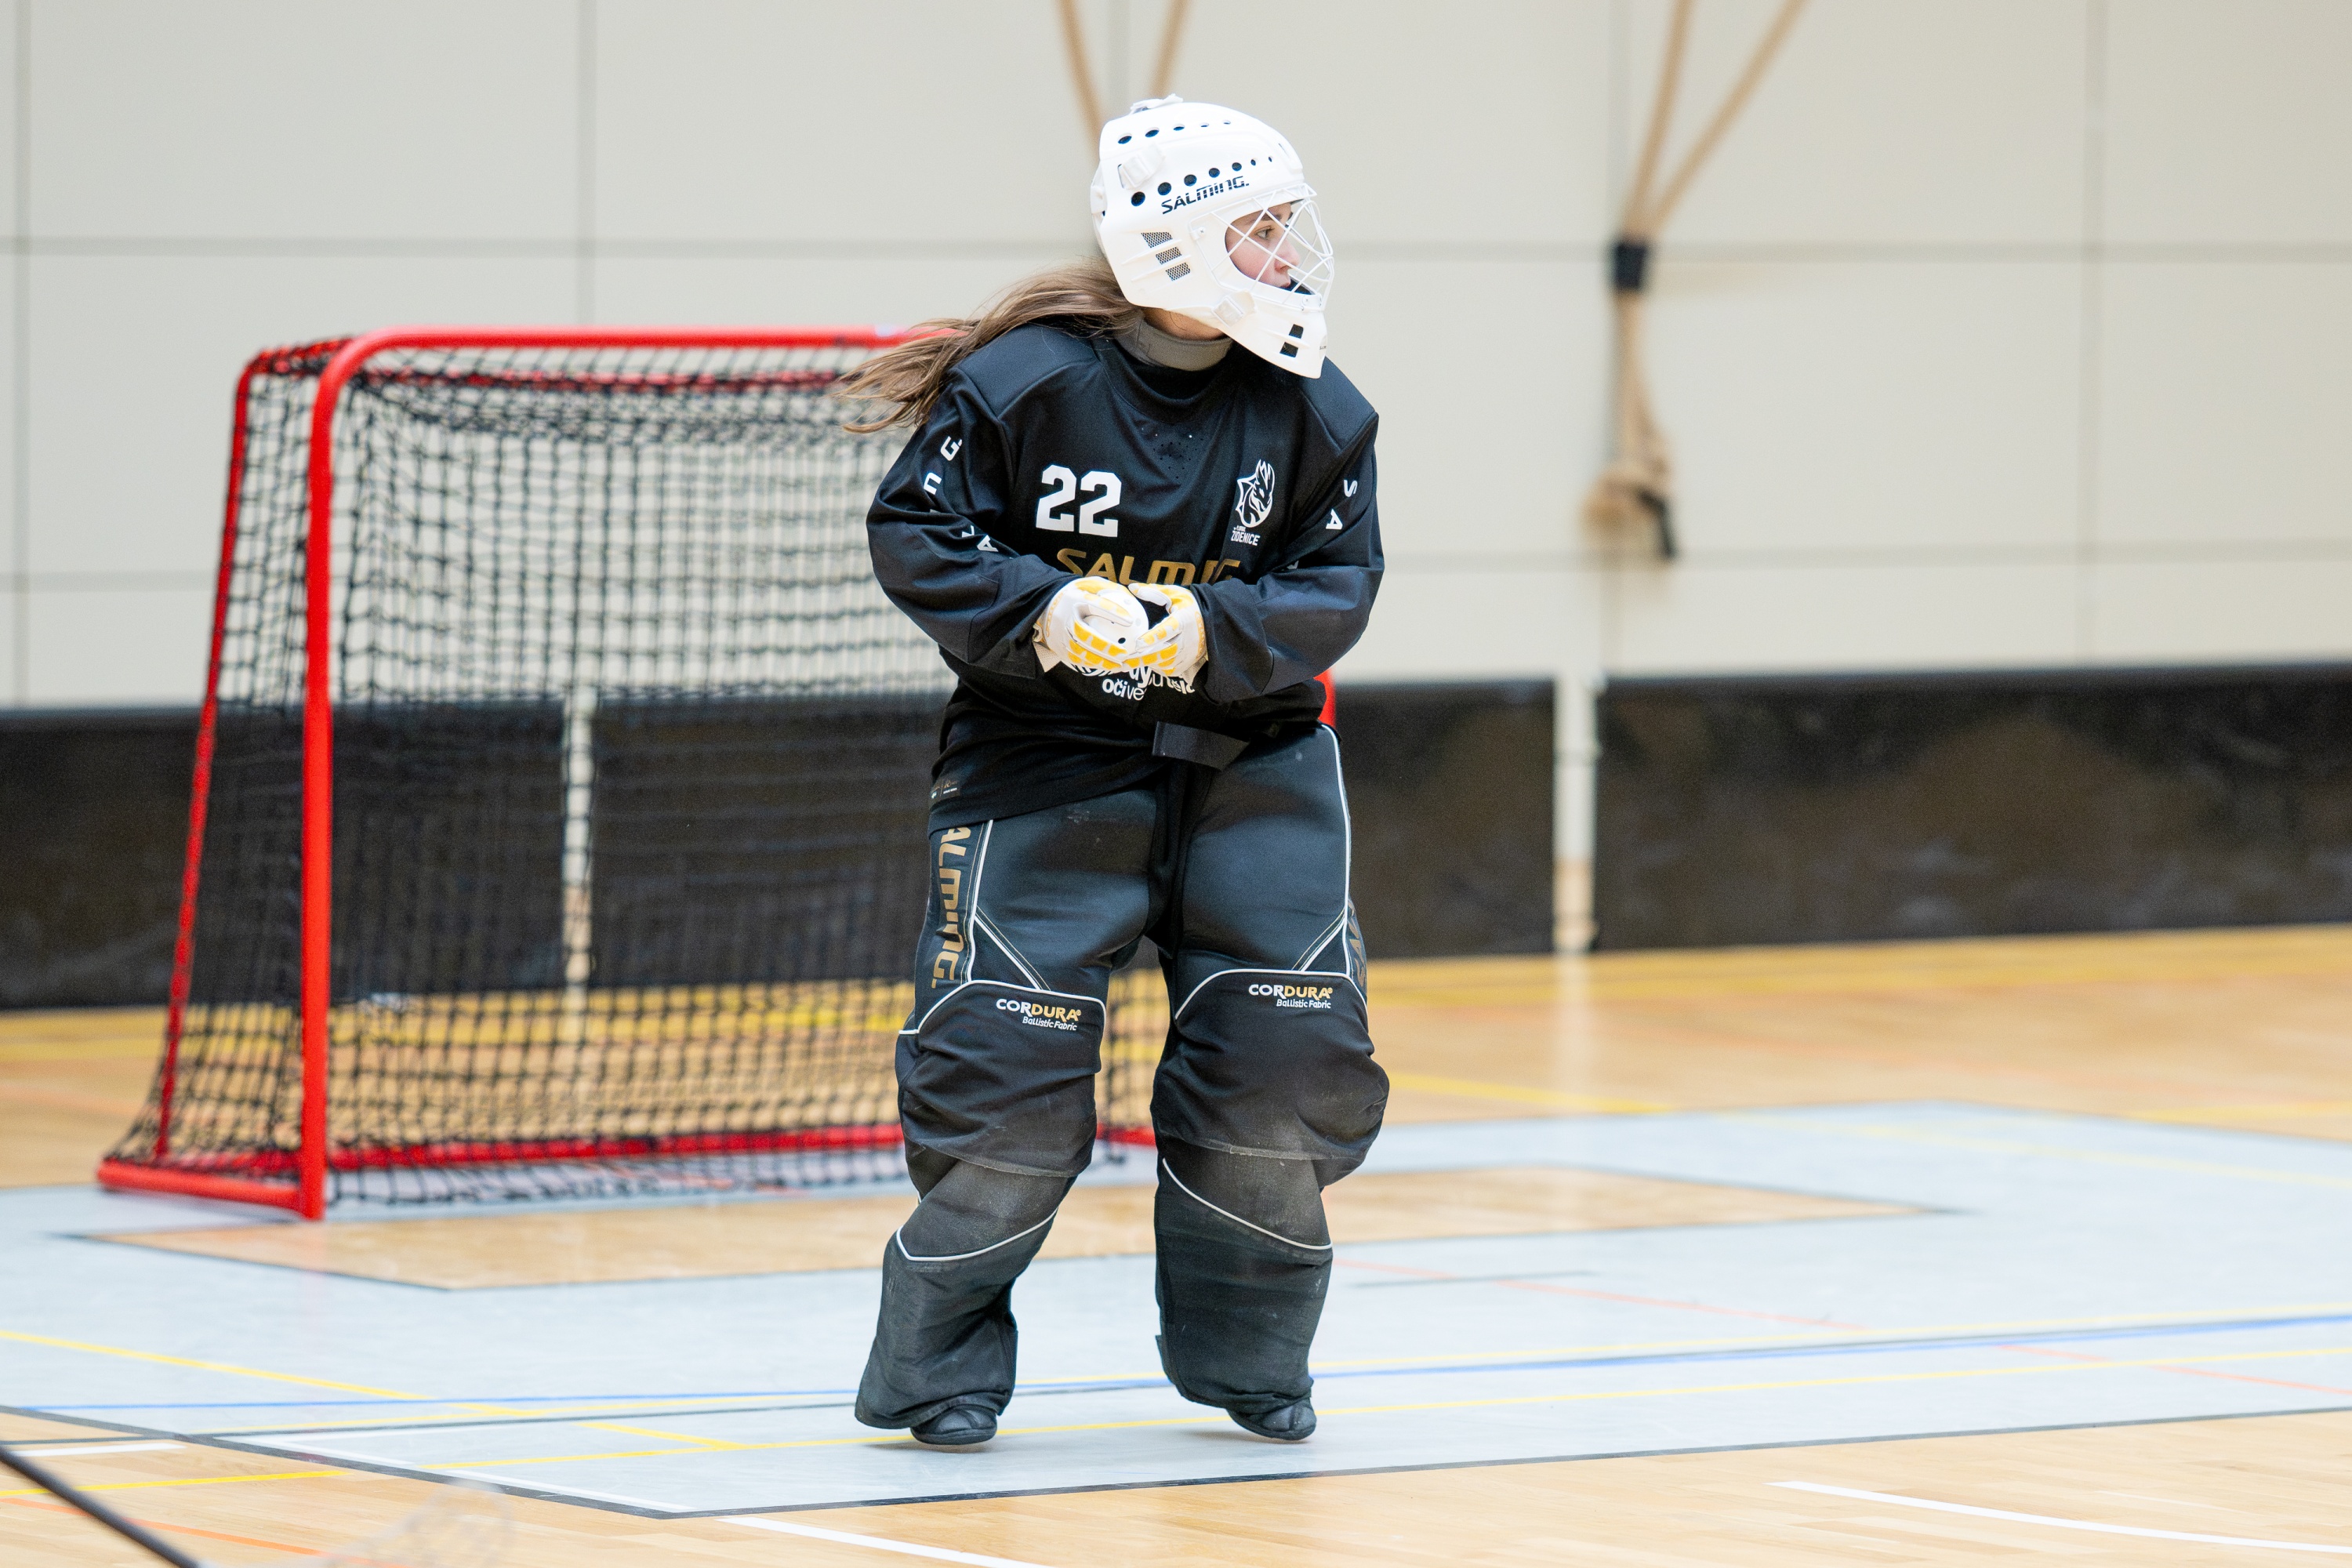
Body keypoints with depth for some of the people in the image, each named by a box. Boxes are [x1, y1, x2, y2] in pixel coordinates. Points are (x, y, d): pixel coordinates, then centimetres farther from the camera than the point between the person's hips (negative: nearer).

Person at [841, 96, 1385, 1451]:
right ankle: (938, 1366, 9)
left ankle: (1246, 1354, 16)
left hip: (1249, 756, 3)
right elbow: (915, 533, -10)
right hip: (1042, 752, -3)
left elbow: (1336, 587, -3)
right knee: (1008, 1063, -10)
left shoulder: (1314, 410, -4)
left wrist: (1210, 632, -20)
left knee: (1287, 1057, -5)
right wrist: (1042, 614, -24)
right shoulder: (1026, 380, -14)